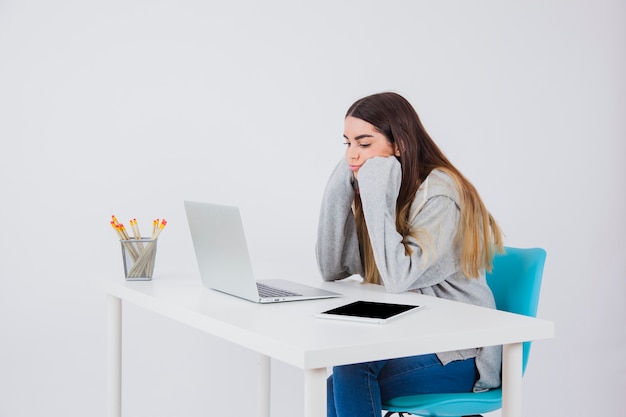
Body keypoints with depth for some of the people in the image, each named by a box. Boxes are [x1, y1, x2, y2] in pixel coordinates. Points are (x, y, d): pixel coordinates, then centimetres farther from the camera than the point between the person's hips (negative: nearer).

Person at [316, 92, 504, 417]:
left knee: (347, 380, -27)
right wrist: (339, 190, -6)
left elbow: (397, 279, -27)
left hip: (459, 356, -6)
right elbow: (331, 270, 1)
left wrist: (375, 195, -24)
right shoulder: (367, 191, 5)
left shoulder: (440, 193, -17)